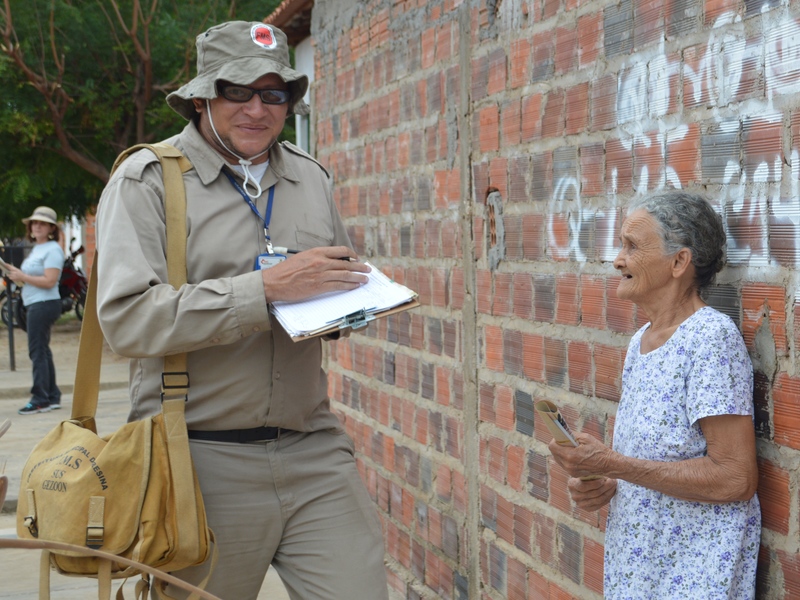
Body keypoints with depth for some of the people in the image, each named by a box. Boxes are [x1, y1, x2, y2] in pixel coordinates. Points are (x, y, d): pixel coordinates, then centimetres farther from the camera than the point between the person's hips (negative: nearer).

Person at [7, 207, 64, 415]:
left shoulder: (52, 249, -11)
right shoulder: (36, 248, 18)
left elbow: (49, 281, -20)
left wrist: (22, 276, -16)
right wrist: (16, 275, 5)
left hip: (44, 304, -10)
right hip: (34, 304, 10)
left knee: (38, 351, -9)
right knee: (42, 351, 12)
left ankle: (40, 400, -6)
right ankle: (52, 397, 18)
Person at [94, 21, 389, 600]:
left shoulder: (311, 177, 13)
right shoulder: (148, 179, -3)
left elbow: (345, 283, 24)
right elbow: (127, 318, -16)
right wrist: (266, 288, -21)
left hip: (313, 450, 4)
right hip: (202, 460, -4)